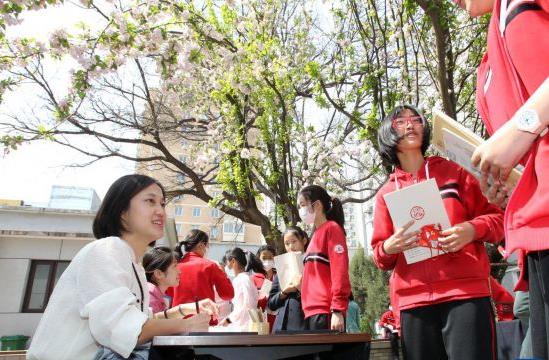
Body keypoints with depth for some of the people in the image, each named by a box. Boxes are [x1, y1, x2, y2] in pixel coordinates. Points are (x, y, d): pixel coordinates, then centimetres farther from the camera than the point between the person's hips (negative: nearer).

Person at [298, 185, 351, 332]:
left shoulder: (332, 228, -4)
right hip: (313, 312, 8)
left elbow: (339, 271, -13)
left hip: (325, 312, -8)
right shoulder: (316, 235, 20)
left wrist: (338, 311, -19)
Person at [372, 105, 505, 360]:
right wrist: (389, 247, -9)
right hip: (413, 301, 2)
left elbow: (495, 217, 10)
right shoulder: (385, 193, 13)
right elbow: (380, 257, 15)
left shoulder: (452, 172, 11)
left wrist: (472, 230, -11)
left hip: (465, 293, -1)